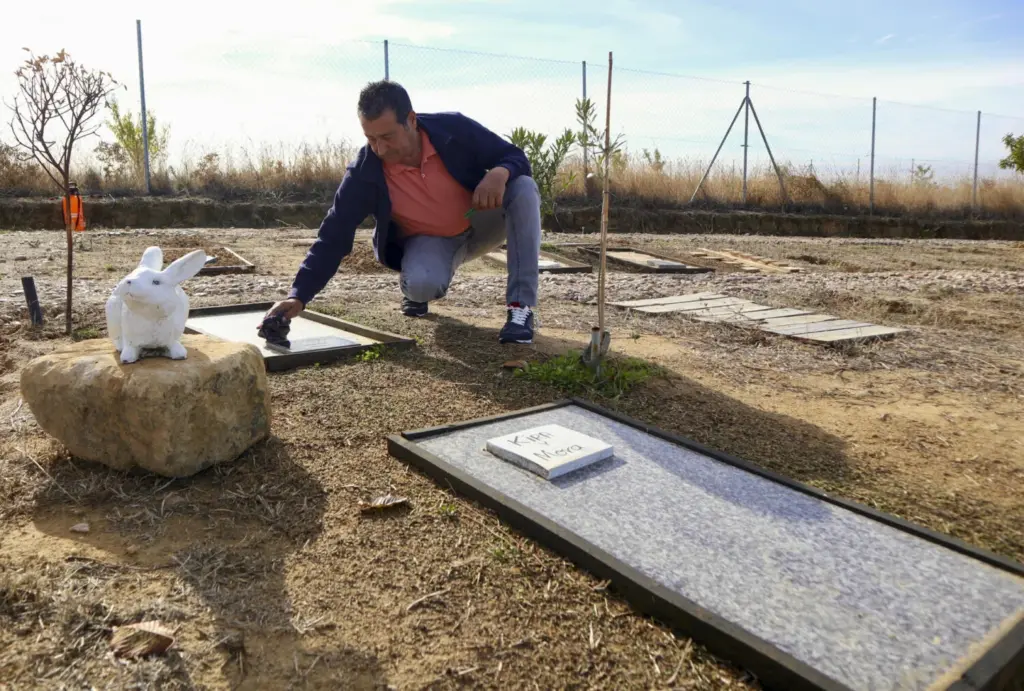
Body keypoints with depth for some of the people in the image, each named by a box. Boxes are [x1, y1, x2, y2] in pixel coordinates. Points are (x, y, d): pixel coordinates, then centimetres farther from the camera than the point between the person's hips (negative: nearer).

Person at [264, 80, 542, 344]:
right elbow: (333, 236, -21)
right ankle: (415, 288, 6)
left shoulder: (455, 128, -22)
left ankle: (520, 307, -26)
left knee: (524, 188, -29)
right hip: (429, 240, -1)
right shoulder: (363, 173, -22)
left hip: (483, 223, 2)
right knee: (421, 284, -37)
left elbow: (516, 158, -13)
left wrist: (500, 173, -38)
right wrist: (299, 295, -30)